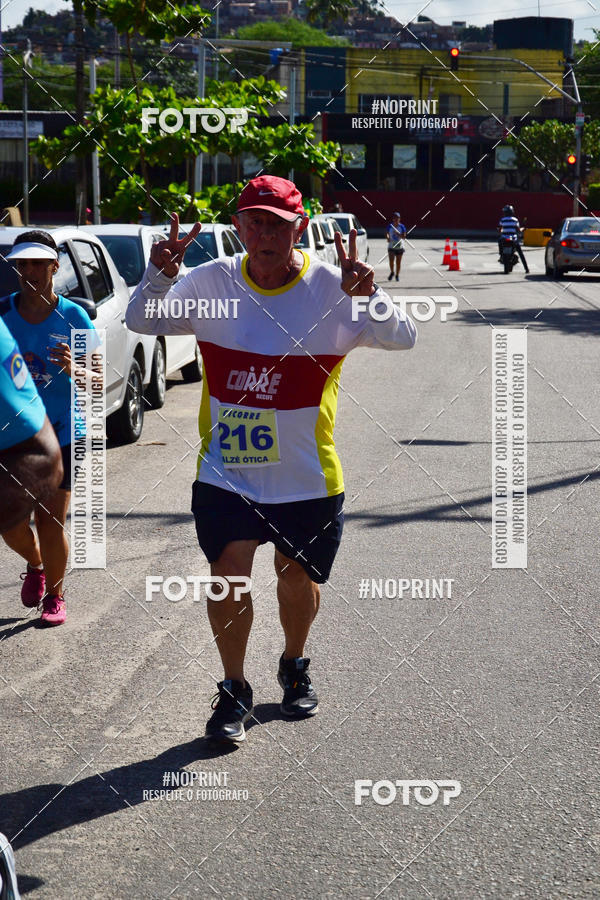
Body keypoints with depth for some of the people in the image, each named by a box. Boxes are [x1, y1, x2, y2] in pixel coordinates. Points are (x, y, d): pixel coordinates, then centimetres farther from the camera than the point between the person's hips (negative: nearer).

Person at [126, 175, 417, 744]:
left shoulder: (329, 287, -10)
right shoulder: (212, 282, -4)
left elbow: (402, 338, -15)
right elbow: (141, 321, 3)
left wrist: (367, 296, -35)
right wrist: (158, 277, -18)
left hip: (308, 476, 0)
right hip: (225, 471, 0)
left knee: (298, 579, 15)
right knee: (228, 576, -10)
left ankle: (294, 666, 44)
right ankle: (234, 689, 12)